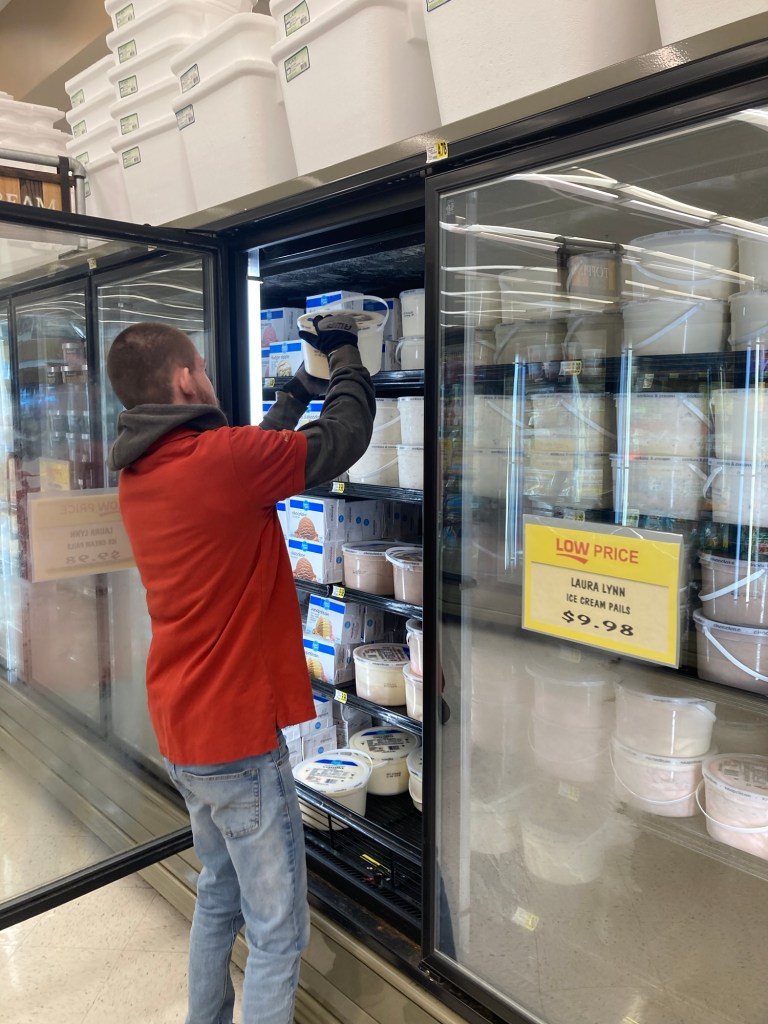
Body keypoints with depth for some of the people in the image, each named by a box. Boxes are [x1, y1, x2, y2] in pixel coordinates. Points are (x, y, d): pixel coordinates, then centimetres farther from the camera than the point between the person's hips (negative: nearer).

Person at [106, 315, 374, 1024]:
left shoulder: (138, 475, 4)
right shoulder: (218, 457, -23)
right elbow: (345, 436, -13)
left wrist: (298, 392, 24)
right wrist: (345, 354, 4)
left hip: (181, 730, 9)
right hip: (238, 737, -9)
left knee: (219, 900, 26)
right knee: (278, 935, 7)